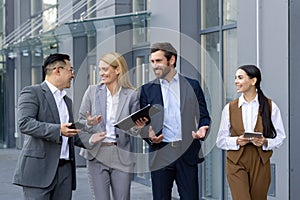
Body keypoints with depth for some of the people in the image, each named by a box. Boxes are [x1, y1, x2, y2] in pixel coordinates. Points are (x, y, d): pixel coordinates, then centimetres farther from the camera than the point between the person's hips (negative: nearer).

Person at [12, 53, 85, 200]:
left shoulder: (67, 101, 25)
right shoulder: (32, 93, -1)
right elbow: (24, 123, -16)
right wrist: (58, 130, -23)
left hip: (65, 170, 7)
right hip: (40, 169, -7)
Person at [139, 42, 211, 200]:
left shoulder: (193, 86, 9)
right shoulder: (147, 89, 10)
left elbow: (204, 116, 10)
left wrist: (202, 129, -12)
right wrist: (149, 134, -12)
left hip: (187, 154, 0)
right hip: (160, 155, 1)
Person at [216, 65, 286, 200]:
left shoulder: (270, 106, 1)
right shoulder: (230, 108, 4)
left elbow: (280, 137, 4)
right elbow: (221, 141, 6)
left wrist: (265, 142, -15)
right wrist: (237, 141, -13)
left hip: (260, 163, 0)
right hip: (236, 163, 0)